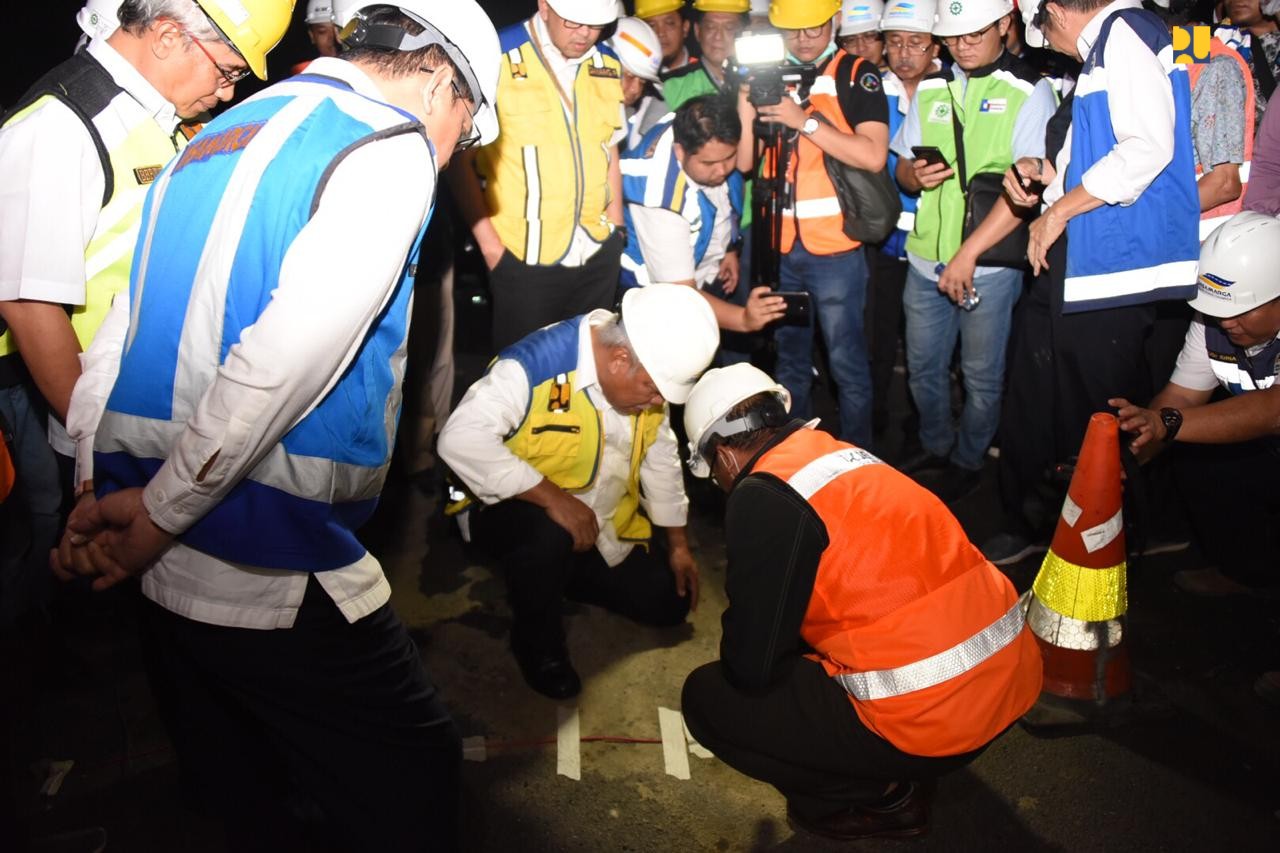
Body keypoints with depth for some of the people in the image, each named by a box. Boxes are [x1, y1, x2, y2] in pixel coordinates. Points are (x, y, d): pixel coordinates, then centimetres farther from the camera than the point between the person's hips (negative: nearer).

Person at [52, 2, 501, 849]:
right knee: (409, 780, 8)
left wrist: (103, 491, 13)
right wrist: (164, 511, -11)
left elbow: (131, 320, 14)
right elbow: (288, 357, -21)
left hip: (165, 566, 8)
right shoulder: (391, 147, -9)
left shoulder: (218, 136, 16)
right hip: (274, 574, -8)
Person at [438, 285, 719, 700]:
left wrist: (678, 544, 9)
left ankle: (560, 571, 23)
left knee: (668, 603, 4)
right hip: (513, 509, -6)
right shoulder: (534, 364, -31)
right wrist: (552, 497, -40)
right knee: (551, 534, -38)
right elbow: (460, 440, -40)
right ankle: (536, 642, -8)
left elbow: (660, 458, 5)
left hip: (602, 523, 6)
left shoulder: (647, 373, -8)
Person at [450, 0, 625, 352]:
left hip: (598, 253, 5)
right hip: (525, 257, -5)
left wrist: (617, 228, 13)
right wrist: (488, 242, -9)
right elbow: (461, 157, -7)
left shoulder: (608, 67, 6)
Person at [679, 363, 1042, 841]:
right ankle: (898, 773, 21)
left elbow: (750, 666, -8)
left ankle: (879, 798, 10)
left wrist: (736, 659, 14)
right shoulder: (843, 454, 13)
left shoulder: (764, 496, -12)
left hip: (932, 719, -8)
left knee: (706, 698, 4)